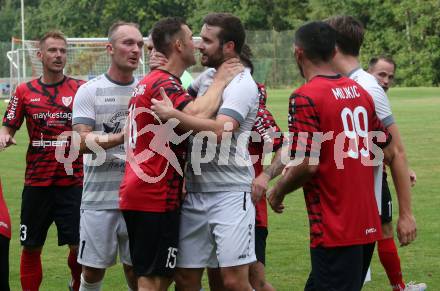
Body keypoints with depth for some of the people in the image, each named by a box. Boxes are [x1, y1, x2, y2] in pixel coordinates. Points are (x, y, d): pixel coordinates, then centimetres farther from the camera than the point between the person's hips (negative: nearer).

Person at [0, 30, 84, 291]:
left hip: (72, 182, -1)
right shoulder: (25, 91, 6)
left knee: (80, 246, -5)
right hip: (36, 182, 1)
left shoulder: (80, 88, 2)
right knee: (31, 248, 7)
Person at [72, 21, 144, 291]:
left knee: (137, 269, 6)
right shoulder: (89, 91, -2)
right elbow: (84, 143, -12)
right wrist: (124, 136, -22)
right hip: (99, 197, -2)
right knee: (93, 269, 4)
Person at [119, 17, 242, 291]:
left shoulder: (149, 82, 17)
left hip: (138, 194, 10)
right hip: (156, 198, -10)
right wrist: (220, 81, -18)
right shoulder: (164, 84, -16)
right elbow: (197, 115, -34)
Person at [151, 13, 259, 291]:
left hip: (229, 194, -8)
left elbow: (220, 130, -26)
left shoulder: (242, 85, -11)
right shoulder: (206, 76, 15)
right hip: (195, 192, 8)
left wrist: (173, 115, -25)